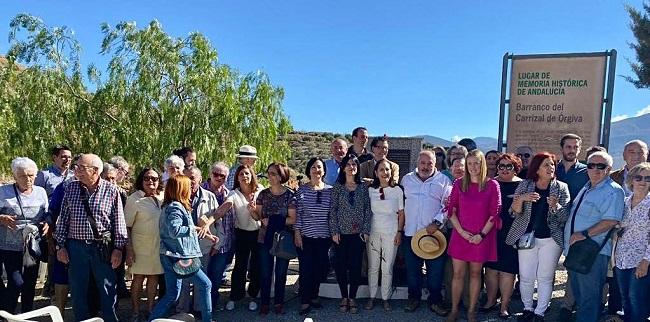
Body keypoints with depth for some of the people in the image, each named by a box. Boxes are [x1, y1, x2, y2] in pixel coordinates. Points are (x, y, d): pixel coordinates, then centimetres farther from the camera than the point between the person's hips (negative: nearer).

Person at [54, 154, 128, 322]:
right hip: (76, 247, 3)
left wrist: (118, 248, -6)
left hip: (103, 247, -2)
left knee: (108, 291, 6)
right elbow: (63, 219, 7)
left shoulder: (111, 190, -6)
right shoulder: (71, 188, 3)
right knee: (78, 291, 13)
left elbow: (118, 221, -4)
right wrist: (61, 245, 3)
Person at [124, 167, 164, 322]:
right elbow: (126, 226, -8)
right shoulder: (134, 199, -8)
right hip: (141, 246, -4)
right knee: (138, 277, 5)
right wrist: (129, 249, -13)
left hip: (159, 245, 4)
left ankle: (150, 308, 27)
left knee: (154, 276, 12)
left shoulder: (163, 197, 4)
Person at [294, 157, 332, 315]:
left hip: (324, 237, 2)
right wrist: (297, 233, -6)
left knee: (320, 267, 10)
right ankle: (305, 301, 14)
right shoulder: (302, 190, -3)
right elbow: (297, 213, -2)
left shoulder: (330, 190, 2)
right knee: (306, 268, 1)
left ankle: (314, 296, 29)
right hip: (306, 236, -2)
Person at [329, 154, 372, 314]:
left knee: (356, 265, 3)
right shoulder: (337, 187, 2)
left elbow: (368, 209, 2)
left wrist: (366, 230, -4)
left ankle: (352, 298, 17)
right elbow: (333, 210, -1)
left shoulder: (363, 187, 4)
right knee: (340, 265, 3)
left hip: (358, 233, 0)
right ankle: (344, 297, 19)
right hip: (341, 233, 0)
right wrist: (334, 231, -6)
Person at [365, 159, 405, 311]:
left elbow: (401, 213, 2)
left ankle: (385, 298, 18)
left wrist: (399, 232, -2)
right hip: (373, 232, 1)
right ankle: (371, 297, 21)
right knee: (372, 267, 8)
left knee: (387, 268, 5)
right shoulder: (370, 190, 1)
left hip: (391, 233, -1)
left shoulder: (397, 190, -2)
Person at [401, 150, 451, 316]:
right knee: (412, 269, 10)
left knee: (436, 270, 3)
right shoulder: (407, 179, 10)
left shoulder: (443, 181, 3)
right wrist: (400, 228, 8)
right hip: (410, 232, 2)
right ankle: (413, 298, 26)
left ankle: (435, 300, 18)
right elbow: (400, 204, 13)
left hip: (434, 232, -2)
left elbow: (447, 205, -4)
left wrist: (437, 222, -14)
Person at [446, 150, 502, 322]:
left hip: (481, 237, -1)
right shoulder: (459, 184, 2)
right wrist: (461, 231, -8)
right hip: (460, 235, 1)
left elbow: (495, 213, -4)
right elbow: (451, 210, 1)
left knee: (475, 273, 10)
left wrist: (482, 234, -10)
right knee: (458, 274, 5)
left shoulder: (492, 185, -3)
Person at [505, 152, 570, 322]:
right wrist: (521, 199, -21)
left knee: (545, 278, 6)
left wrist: (555, 206, -23)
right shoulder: (524, 185, 0)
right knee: (526, 277, 6)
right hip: (527, 237, 1)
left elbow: (565, 217, -3)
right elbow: (515, 213, -2)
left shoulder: (561, 188, -1)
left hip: (551, 239, 0)